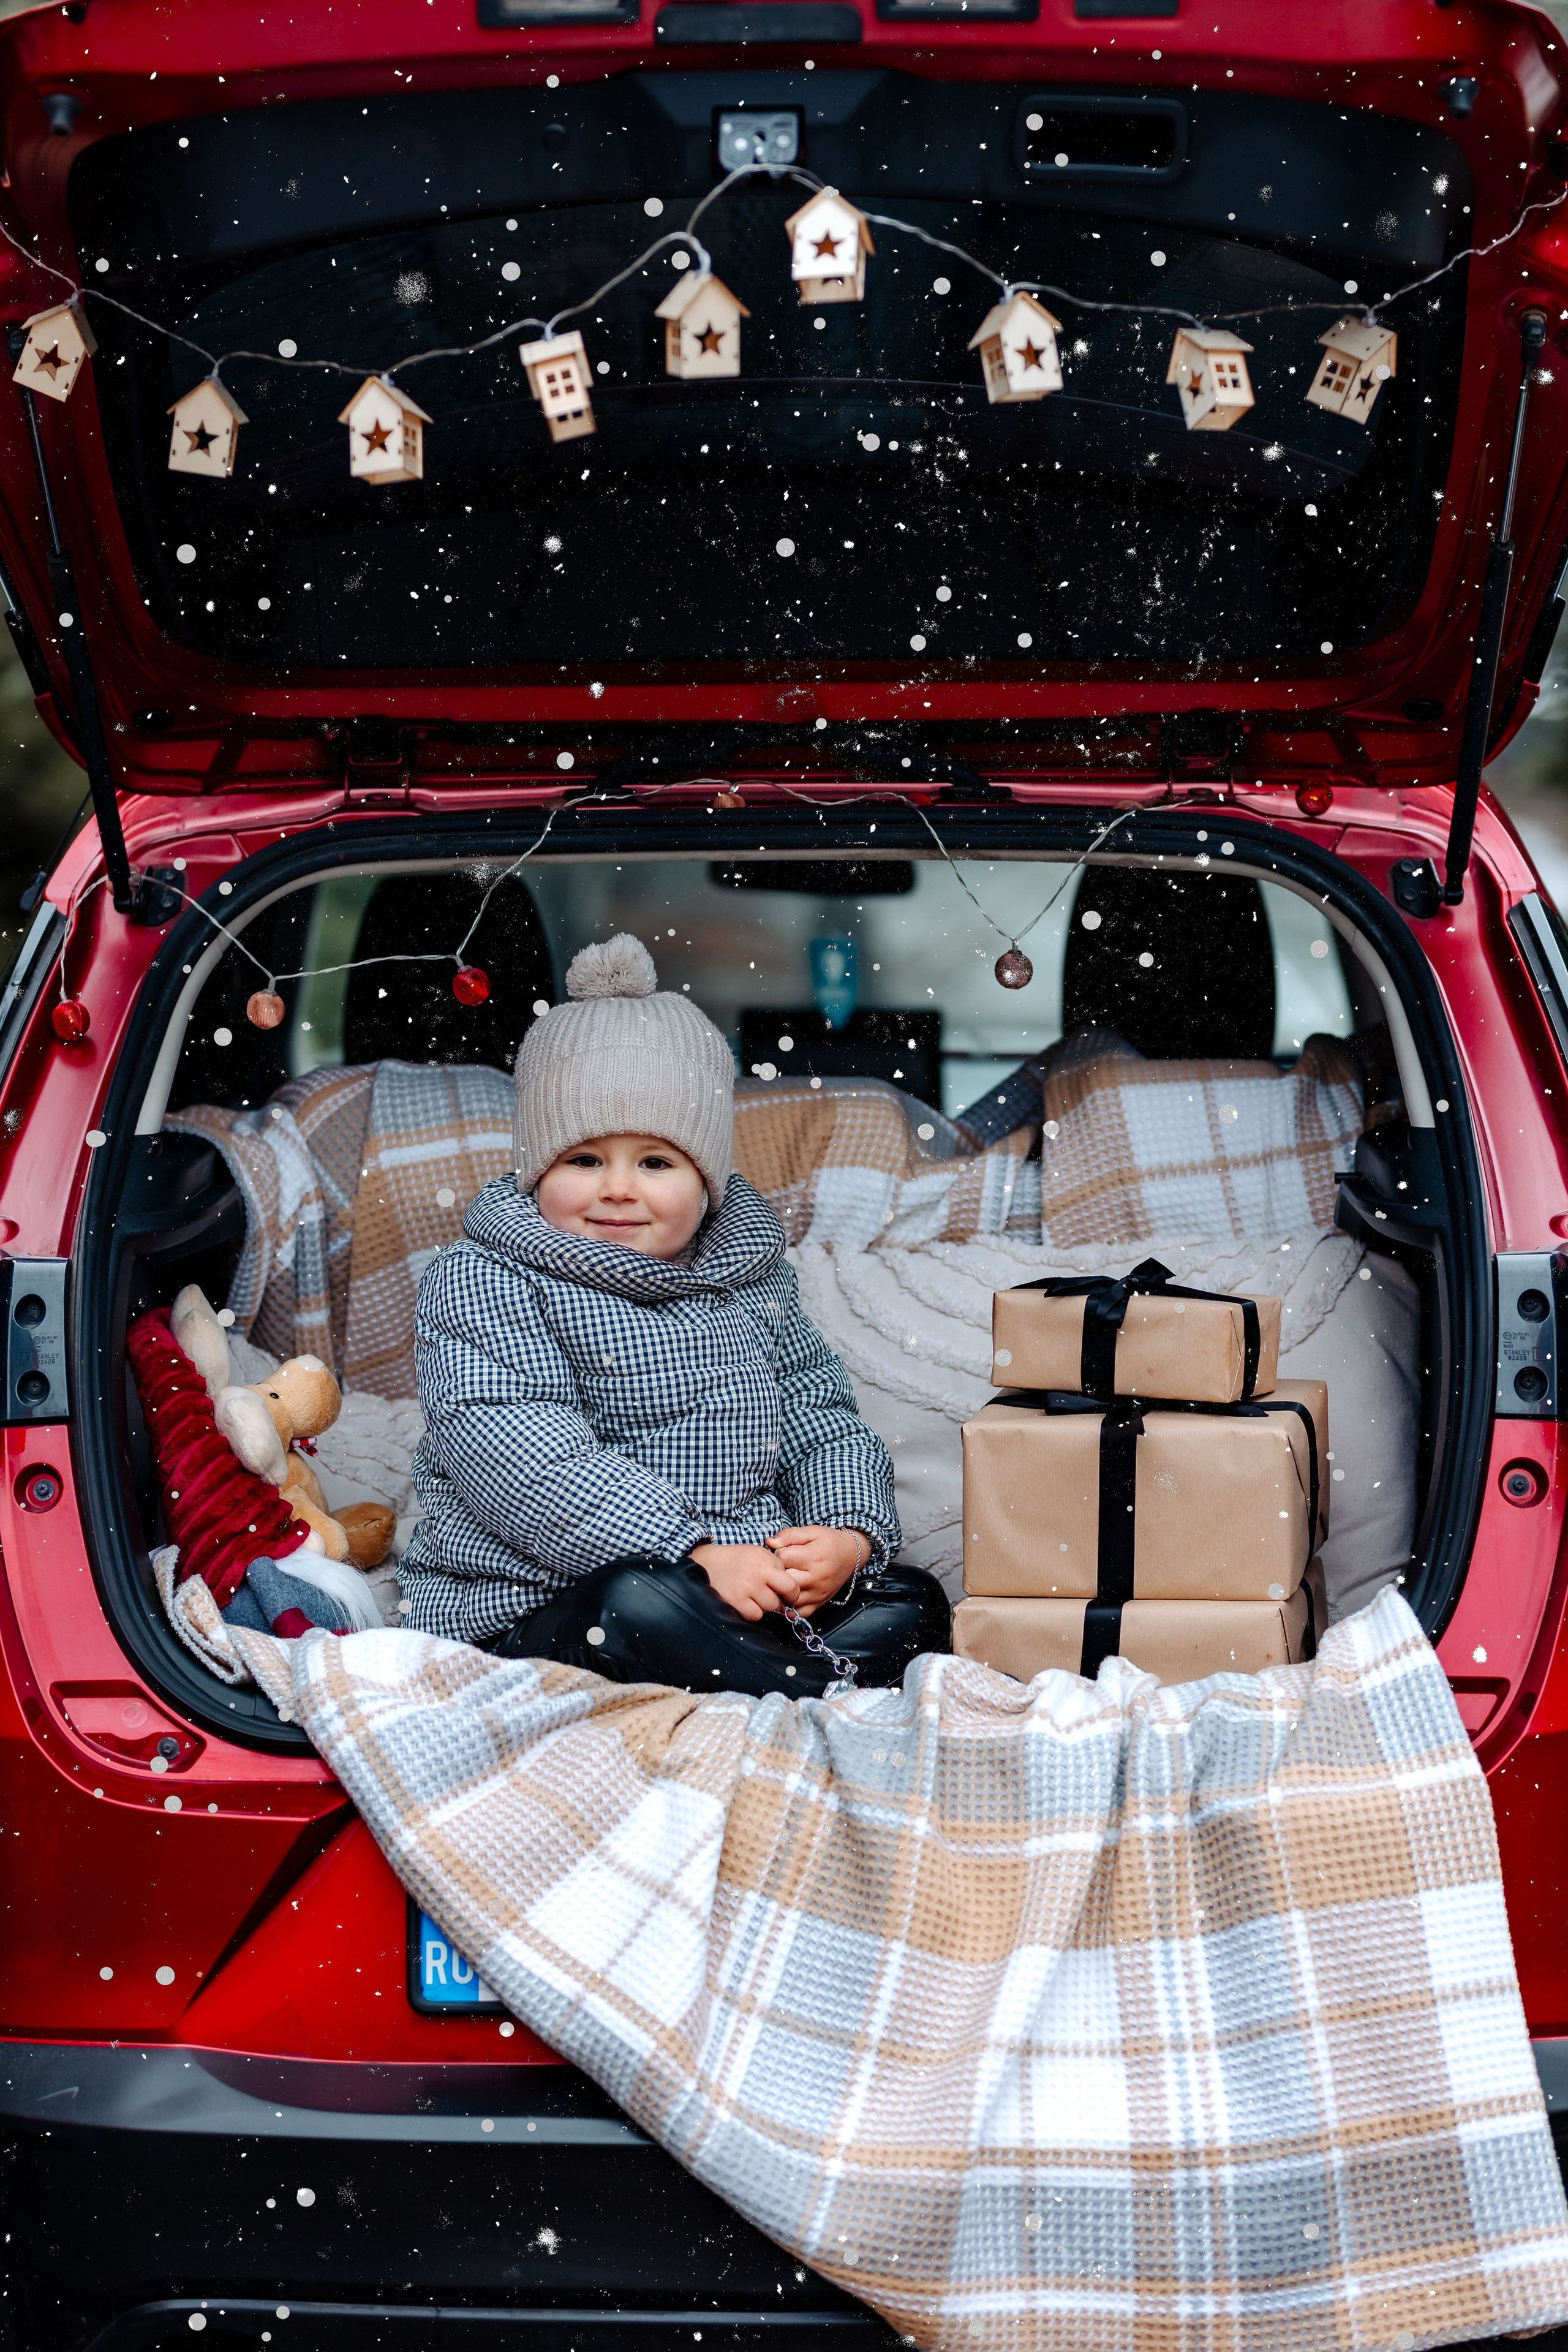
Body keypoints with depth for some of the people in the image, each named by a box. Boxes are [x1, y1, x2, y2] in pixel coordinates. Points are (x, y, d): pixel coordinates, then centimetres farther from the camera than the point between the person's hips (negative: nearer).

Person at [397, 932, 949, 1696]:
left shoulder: (749, 1270, 14)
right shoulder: (478, 1283, -7)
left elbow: (819, 1416, 16)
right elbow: (520, 1460, -21)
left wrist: (850, 1532, -8)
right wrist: (695, 1555, -29)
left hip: (748, 1583, 7)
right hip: (531, 1611, -7)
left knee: (911, 1602, -6)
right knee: (641, 1607, -36)